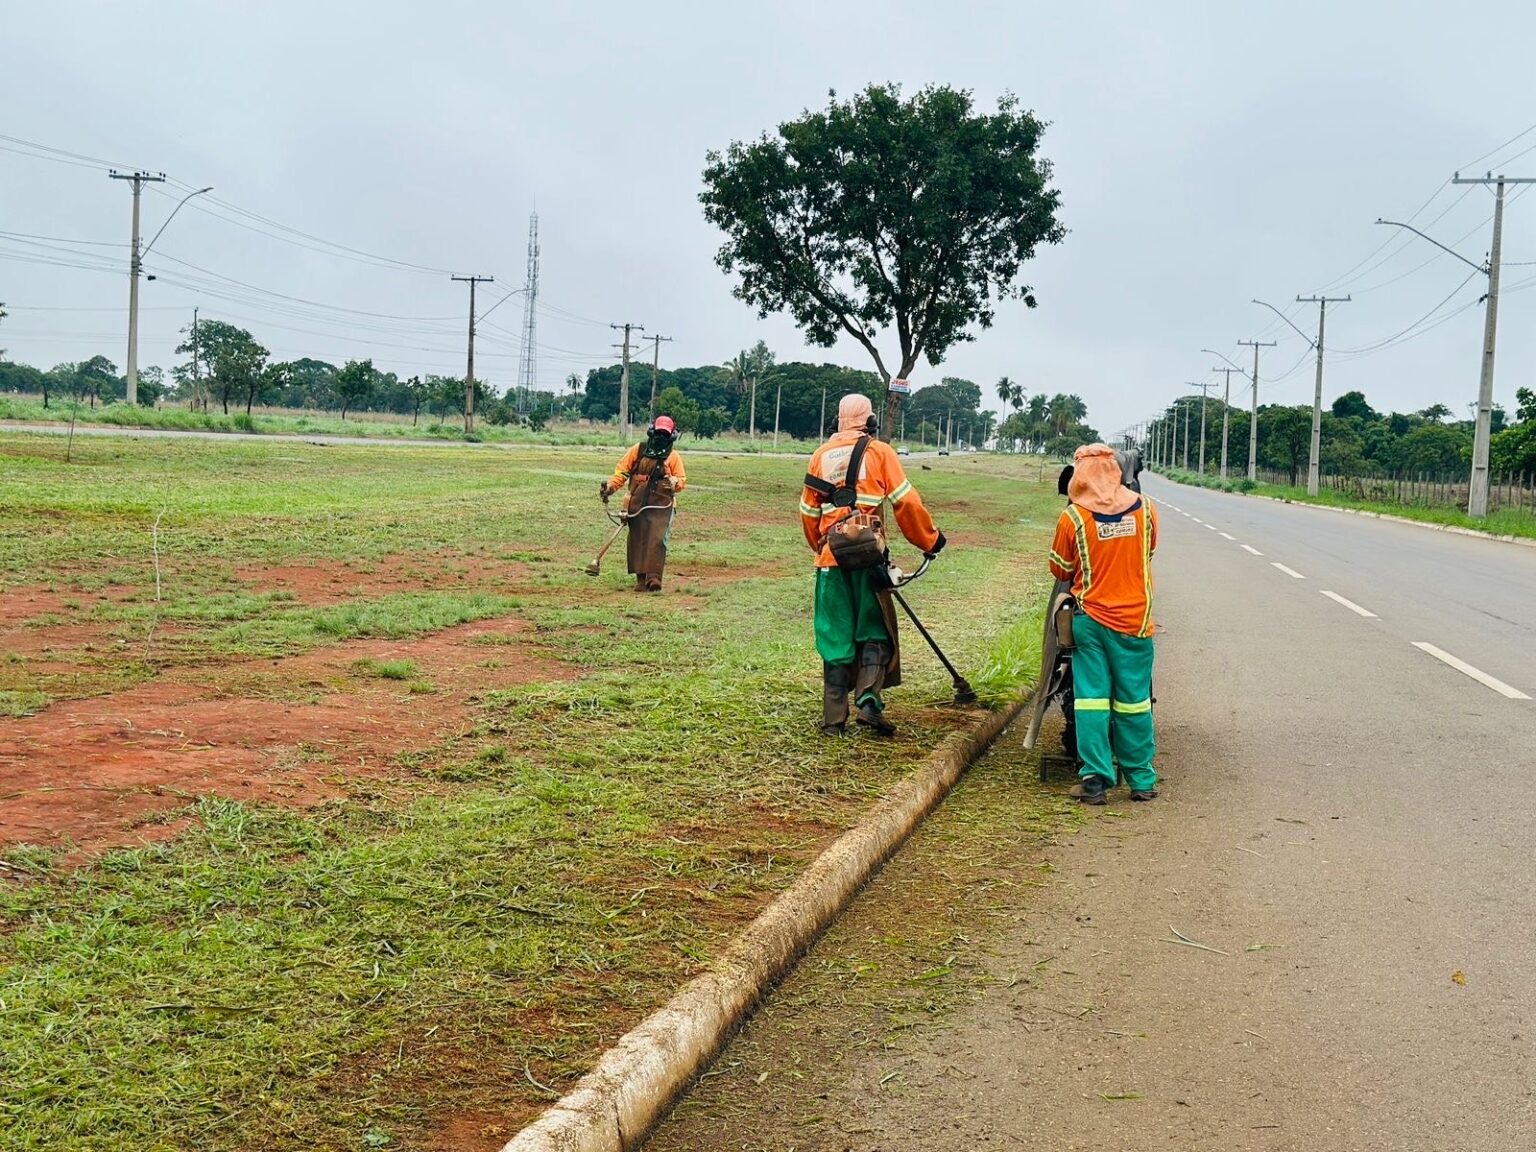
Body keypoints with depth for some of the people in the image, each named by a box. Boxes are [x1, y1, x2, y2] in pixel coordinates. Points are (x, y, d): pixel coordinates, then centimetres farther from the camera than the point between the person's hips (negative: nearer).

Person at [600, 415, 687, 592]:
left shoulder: (674, 456, 3)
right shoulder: (638, 450, 4)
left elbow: (682, 481, 3)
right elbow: (622, 471, 6)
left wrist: (673, 482, -20)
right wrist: (610, 486, -8)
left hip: (661, 506, -2)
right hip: (637, 504, 2)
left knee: (657, 541, -15)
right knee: (637, 541, 3)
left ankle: (654, 578, -15)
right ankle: (641, 579, 11)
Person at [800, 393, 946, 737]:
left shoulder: (821, 455, 13)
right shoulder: (879, 452, 2)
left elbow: (808, 511, 16)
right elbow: (907, 503, -2)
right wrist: (930, 541, 8)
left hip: (830, 558, 3)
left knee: (835, 639, 8)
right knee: (874, 633, 8)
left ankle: (834, 719, 8)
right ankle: (868, 701, -10)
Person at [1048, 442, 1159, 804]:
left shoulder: (1072, 518, -9)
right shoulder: (1145, 510, -2)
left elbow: (1060, 570, 3)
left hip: (1089, 617, -1)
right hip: (1134, 620, 1)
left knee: (1091, 697, 4)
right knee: (1134, 701, 8)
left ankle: (1095, 777, 1)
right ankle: (1141, 780, 15)